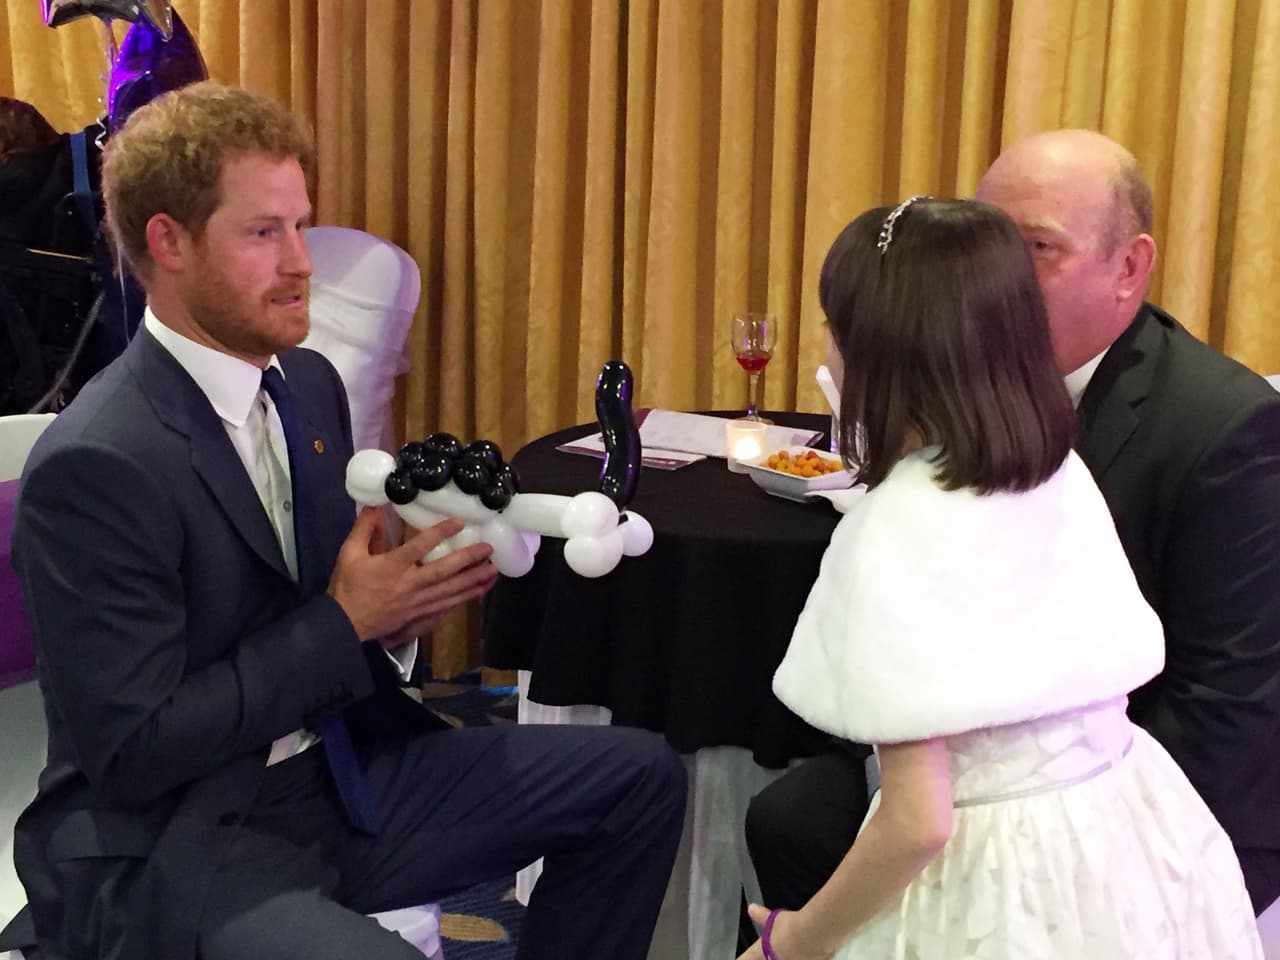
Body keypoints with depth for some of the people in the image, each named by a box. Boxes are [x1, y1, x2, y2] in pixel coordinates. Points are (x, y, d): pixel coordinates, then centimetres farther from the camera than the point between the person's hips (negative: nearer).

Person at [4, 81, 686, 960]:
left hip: (338, 769, 8)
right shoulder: (96, 465, -20)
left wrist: (400, 599, -8)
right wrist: (345, 622, -20)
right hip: (165, 842, -7)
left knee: (641, 778, 2)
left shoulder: (309, 382, 4)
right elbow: (133, 752, -19)